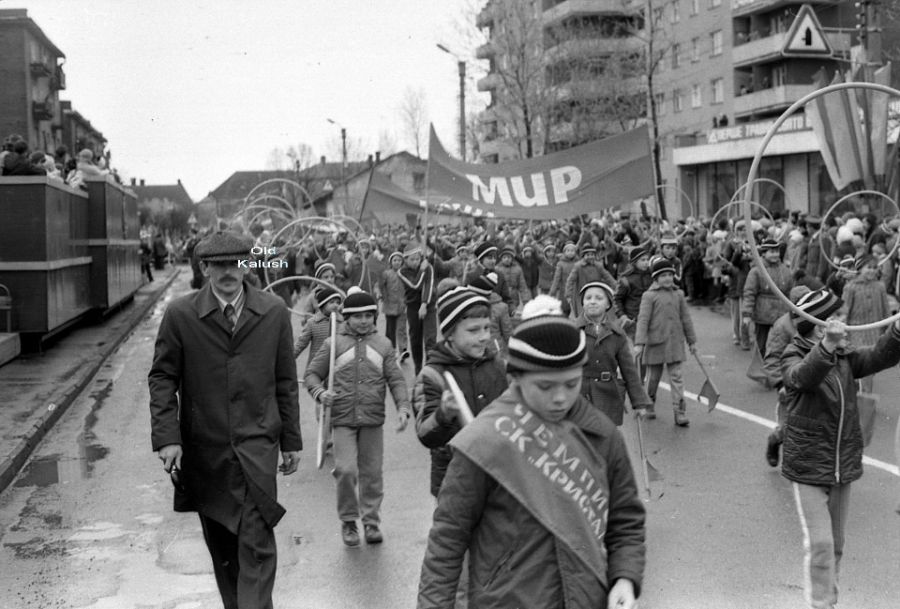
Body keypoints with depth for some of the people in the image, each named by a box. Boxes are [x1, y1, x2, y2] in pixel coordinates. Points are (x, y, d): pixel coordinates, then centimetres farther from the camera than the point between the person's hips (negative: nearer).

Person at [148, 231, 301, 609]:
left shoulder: (274, 312, 0)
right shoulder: (180, 315, -3)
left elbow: (286, 381, 6)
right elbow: (162, 378, 0)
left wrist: (292, 440, 7)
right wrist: (166, 437, -9)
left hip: (256, 444, -1)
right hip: (203, 449, 1)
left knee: (256, 543, -9)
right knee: (220, 545, 14)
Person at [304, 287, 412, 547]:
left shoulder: (383, 344, 8)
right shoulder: (333, 344, 3)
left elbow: (396, 380, 6)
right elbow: (312, 374, 6)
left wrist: (403, 407, -8)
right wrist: (320, 392, -15)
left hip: (373, 420, 2)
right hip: (343, 419, -2)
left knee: (372, 473, 7)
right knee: (346, 470, -10)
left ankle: (371, 520, 22)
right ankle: (348, 520, 9)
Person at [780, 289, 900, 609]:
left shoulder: (845, 357, 4)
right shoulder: (793, 358, -12)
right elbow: (803, 376, -34)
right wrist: (827, 346, -53)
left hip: (843, 464, 6)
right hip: (808, 467, -6)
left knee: (836, 542, 17)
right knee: (819, 543, -10)